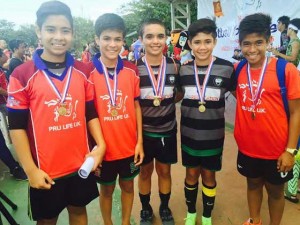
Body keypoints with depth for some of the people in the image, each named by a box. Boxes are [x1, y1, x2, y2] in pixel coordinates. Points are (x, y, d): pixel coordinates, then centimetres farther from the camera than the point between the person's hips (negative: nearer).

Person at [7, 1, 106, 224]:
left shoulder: (83, 71, 1)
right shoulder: (22, 75, -10)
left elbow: (91, 113, 5)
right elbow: (17, 126, -8)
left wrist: (100, 144, -8)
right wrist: (30, 169, -9)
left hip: (81, 163, 3)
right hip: (45, 169, -2)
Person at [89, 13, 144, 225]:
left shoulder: (132, 70, -3)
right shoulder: (87, 73, -11)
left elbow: (136, 106, 2)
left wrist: (140, 141, 1)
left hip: (130, 146, 3)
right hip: (103, 148, -2)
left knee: (128, 185, 21)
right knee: (106, 189, 19)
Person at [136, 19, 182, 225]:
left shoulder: (174, 66, -4)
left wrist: (167, 100, -8)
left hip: (167, 130, 2)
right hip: (143, 131, -1)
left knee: (165, 170, 16)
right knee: (145, 171, 15)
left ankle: (165, 208, 39)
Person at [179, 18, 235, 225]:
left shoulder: (227, 68, -11)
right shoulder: (184, 70, -4)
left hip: (213, 134, -1)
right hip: (189, 133, 2)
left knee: (208, 176, 14)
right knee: (191, 174, 16)